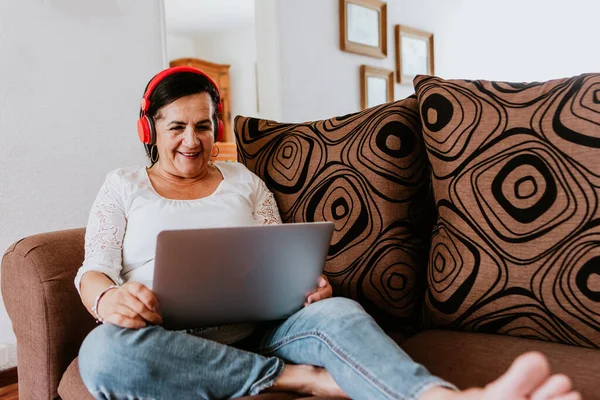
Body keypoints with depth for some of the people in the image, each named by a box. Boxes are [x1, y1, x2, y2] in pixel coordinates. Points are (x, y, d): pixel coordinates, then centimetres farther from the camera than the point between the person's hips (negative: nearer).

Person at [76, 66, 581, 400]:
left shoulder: (242, 180, 19)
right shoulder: (123, 186, 15)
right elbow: (94, 270, 5)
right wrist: (107, 298, -21)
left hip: (252, 329, 1)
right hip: (168, 340, 0)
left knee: (336, 313, -30)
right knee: (103, 352, -36)